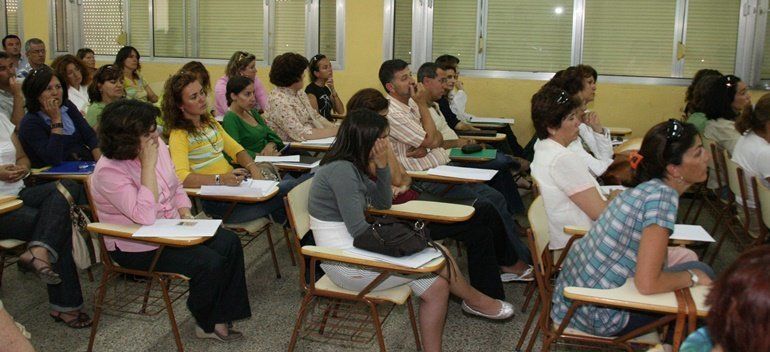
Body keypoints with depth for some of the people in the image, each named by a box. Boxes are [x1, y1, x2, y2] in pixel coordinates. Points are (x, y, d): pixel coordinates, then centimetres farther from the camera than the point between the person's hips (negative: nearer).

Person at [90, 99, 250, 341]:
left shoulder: (158, 147, -2)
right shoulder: (108, 171, -23)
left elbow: (176, 187, 14)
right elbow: (145, 216, -33)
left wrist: (185, 215, -4)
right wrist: (148, 165, -31)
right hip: (136, 248, -8)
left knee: (229, 243, -9)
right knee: (208, 262, -22)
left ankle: (221, 317, 0)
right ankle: (206, 324, 7)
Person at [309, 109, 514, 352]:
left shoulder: (352, 167, 7)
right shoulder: (341, 171, -22)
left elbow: (383, 204, 14)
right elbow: (358, 230, -22)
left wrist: (381, 166, -1)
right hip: (345, 265, -9)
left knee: (436, 285, -2)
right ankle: (476, 302, 19)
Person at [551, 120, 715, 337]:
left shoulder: (648, 187, 4)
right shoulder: (663, 196, -22)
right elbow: (647, 285, -26)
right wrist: (693, 277, -9)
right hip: (598, 315, -8)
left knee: (699, 271, 19)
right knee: (702, 273, 3)